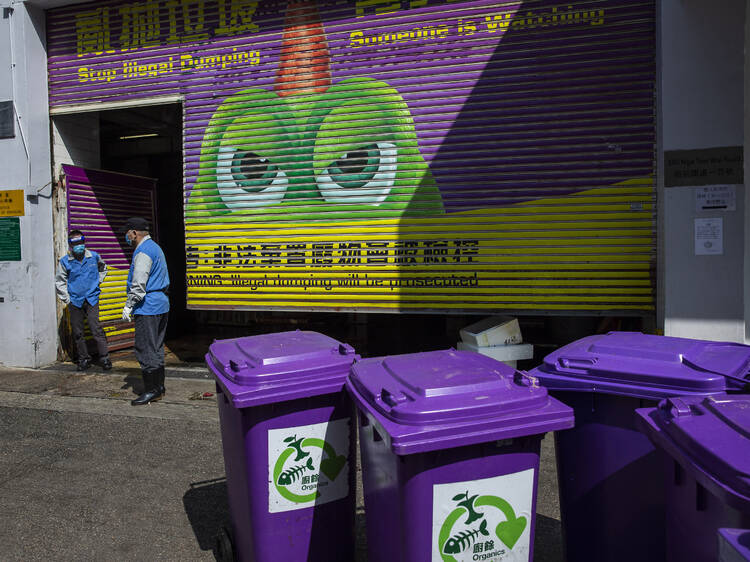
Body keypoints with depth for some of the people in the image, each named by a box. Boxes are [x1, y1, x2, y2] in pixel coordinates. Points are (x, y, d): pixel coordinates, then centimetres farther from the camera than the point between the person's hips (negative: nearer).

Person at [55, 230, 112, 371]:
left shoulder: (94, 256, 0)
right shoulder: (65, 261, -3)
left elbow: (103, 268, 24)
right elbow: (59, 282, 6)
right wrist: (66, 299, 2)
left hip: (92, 299, -1)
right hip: (75, 301, 1)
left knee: (96, 329, -8)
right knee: (77, 332, 7)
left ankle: (105, 357, -2)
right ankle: (84, 358, 19)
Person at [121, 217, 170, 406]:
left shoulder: (143, 252, -15)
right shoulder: (155, 248, 18)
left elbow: (139, 284, -22)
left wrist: (128, 306, -14)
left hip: (147, 308, -10)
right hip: (161, 305, 10)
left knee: (145, 350, -5)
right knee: (157, 348, 15)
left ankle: (152, 390, -1)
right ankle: (159, 386, 22)